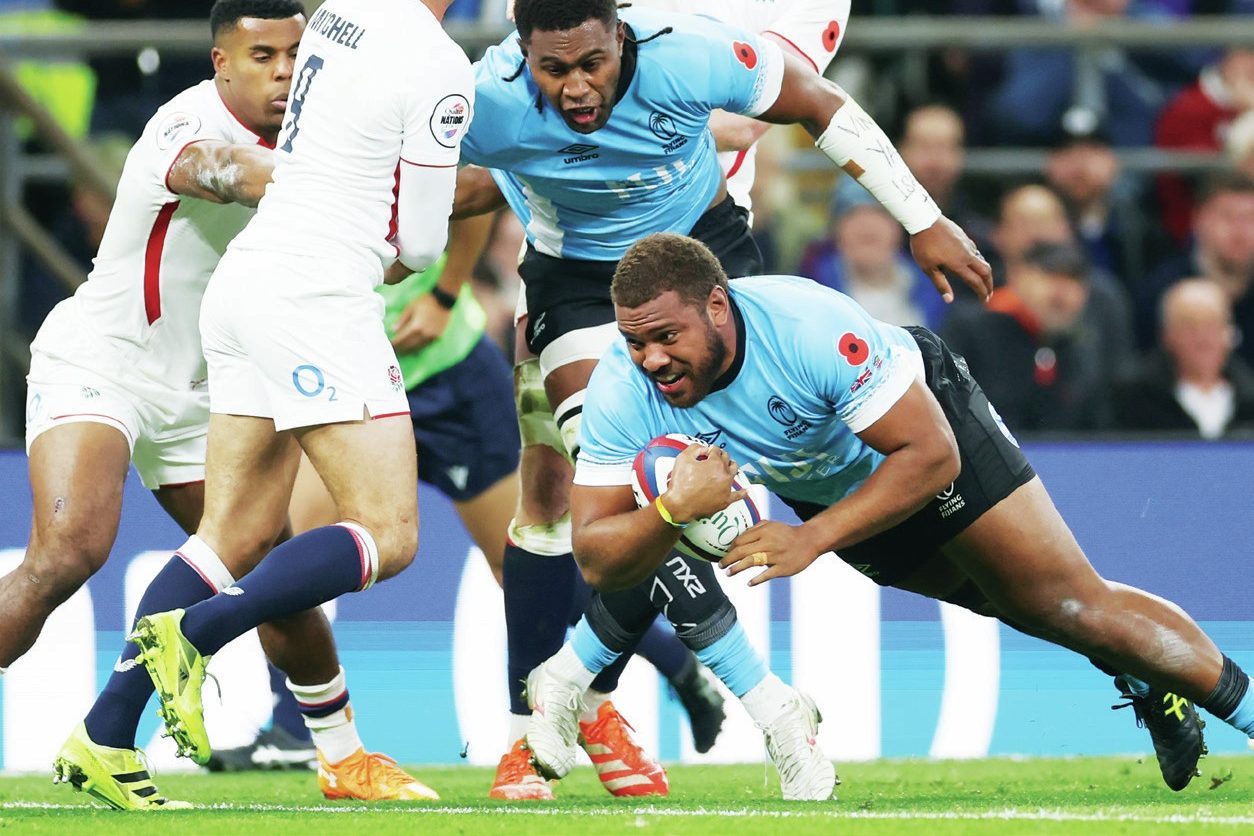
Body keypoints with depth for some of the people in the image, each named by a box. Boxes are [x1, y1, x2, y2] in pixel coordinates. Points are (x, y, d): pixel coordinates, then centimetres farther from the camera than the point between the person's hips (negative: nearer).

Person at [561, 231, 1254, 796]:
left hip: (928, 413, -4)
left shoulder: (810, 327, -41)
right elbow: (596, 562, -28)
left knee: (1069, 605, -7)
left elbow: (931, 454, -35)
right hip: (820, 487, 4)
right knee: (1027, 610, 11)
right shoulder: (622, 392, -30)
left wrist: (812, 539, -43)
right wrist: (672, 511, -49)